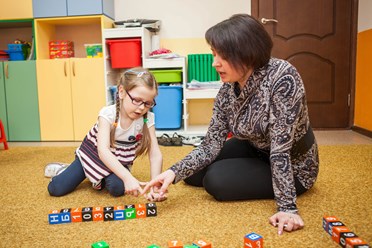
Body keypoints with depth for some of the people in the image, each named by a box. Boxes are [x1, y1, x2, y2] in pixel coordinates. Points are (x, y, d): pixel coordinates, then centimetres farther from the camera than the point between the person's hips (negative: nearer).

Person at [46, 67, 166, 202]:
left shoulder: (147, 119, -22)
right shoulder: (108, 114, -30)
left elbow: (155, 154, -23)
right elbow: (103, 150, -41)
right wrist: (128, 177, -55)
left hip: (118, 163, 2)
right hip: (93, 154, -1)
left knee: (117, 188, -28)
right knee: (56, 189, -7)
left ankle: (102, 178, 7)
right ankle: (64, 170, 27)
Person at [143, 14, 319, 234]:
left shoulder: (283, 77, -32)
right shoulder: (228, 90, -13)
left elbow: (281, 149, -33)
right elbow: (211, 145, -14)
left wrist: (287, 207, -33)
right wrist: (174, 172, -26)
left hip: (293, 166, -6)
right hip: (256, 150, 7)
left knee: (216, 180, -18)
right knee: (194, 172, 6)